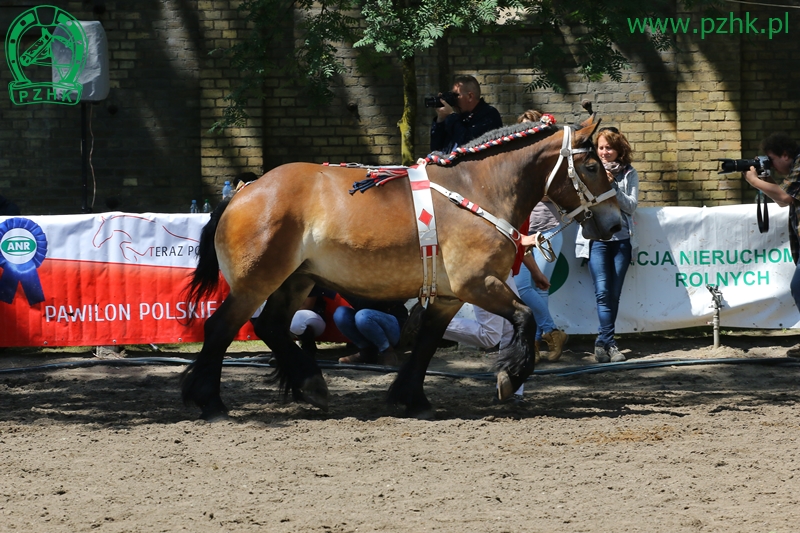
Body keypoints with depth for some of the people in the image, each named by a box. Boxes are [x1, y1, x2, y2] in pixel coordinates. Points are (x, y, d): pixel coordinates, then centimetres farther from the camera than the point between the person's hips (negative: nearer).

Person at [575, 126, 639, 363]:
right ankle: (609, 343, -14)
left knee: (614, 294, 3)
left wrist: (612, 185, -12)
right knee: (603, 292, -12)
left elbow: (631, 206, -2)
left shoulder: (629, 174, 7)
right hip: (597, 239, -1)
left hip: (621, 239, 2)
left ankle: (603, 342, 11)